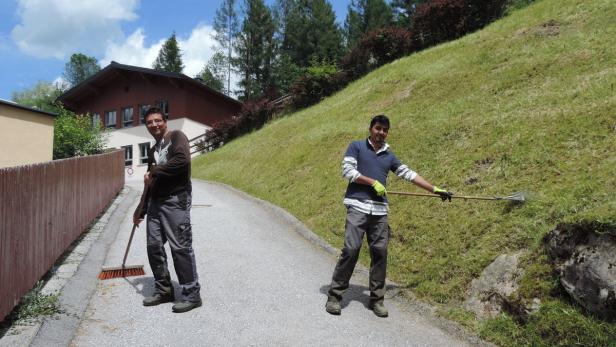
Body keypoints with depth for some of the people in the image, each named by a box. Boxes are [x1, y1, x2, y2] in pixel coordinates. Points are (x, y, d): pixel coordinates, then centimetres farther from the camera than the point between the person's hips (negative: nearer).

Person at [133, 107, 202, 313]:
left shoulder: (176, 137, -1)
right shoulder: (152, 151, 22)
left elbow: (182, 160, -21)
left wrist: (154, 171, -12)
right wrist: (141, 210, 28)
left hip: (176, 199, -8)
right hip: (155, 202, 8)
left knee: (180, 247, -8)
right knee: (154, 246, 8)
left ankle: (192, 294, 1)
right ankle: (163, 290, 22)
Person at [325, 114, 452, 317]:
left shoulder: (389, 156, 19)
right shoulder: (356, 147, 7)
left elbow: (409, 174, 20)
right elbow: (347, 171, -3)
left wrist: (435, 189, 18)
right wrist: (373, 182, -7)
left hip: (380, 210, 4)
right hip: (358, 206, -4)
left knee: (380, 252, 2)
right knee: (350, 249, -10)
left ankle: (377, 299, 14)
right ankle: (334, 295, 1)